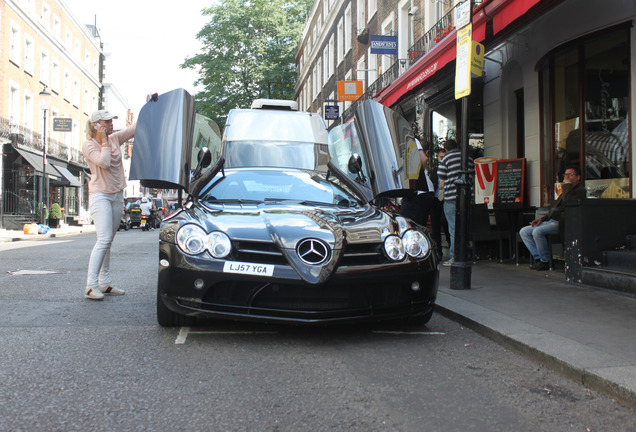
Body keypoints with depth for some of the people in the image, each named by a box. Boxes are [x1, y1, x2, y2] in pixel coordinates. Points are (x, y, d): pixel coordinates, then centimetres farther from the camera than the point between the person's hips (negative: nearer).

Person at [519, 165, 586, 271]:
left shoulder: (580, 190, -4)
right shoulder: (567, 190, 27)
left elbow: (567, 202, -24)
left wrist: (567, 185, -12)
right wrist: (542, 218, 14)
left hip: (561, 223, -10)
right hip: (551, 221, 10)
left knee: (537, 231, -31)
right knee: (523, 232, -1)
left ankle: (545, 261, -15)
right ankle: (538, 257, -3)